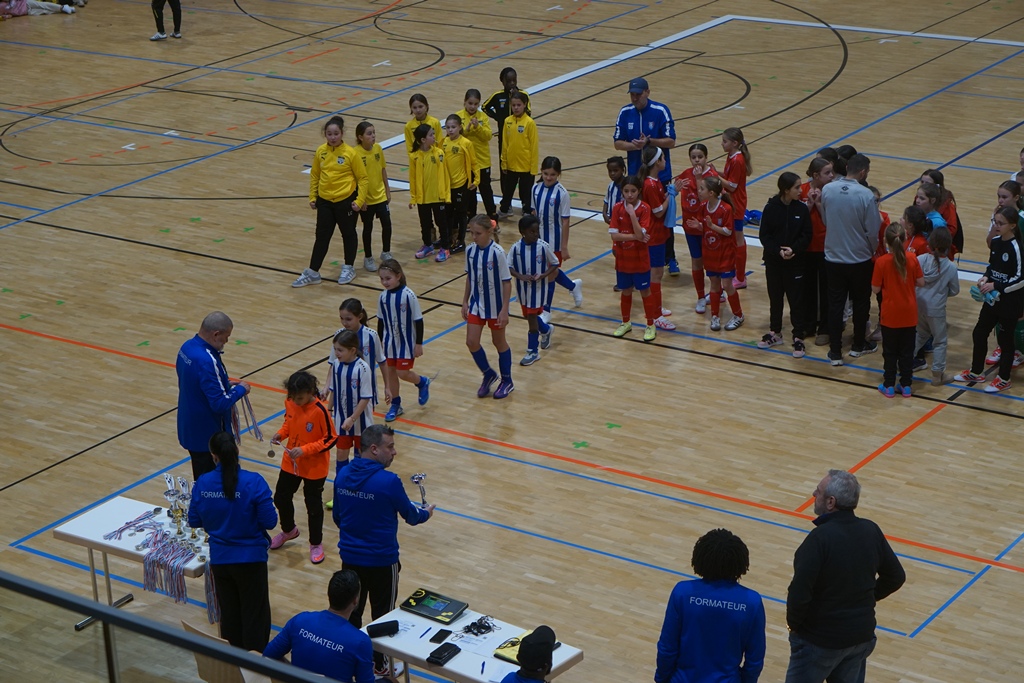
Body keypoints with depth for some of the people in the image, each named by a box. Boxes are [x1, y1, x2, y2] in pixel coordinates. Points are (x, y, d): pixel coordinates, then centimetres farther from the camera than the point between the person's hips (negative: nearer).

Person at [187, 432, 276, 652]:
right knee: (254, 614, 11)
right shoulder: (253, 482, -20)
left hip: (219, 559, 3)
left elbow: (194, 522, 0)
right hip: (251, 558, -3)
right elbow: (270, 522, -18)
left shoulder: (202, 484, -10)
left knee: (229, 614, 20)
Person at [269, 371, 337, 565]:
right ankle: (288, 530, 46)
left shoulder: (320, 411, -27)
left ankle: (316, 544, 29)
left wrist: (304, 450, -28)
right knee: (281, 498, 18)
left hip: (314, 468, -6)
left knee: (313, 506, 9)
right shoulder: (290, 403, -10)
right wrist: (281, 433, -11)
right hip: (290, 463, 6)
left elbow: (331, 439, -21)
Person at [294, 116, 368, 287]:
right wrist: (312, 197, 7)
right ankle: (312, 273, 14)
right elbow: (314, 175, 10)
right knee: (322, 236, 8)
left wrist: (359, 201, -11)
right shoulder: (320, 152, -1)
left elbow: (363, 179, -7)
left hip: (345, 201, -3)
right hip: (324, 201, 3)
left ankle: (349, 268, 30)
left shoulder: (351, 153, -12)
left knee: (348, 234, 13)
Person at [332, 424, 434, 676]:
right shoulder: (389, 481, -23)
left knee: (351, 611, 19)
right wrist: (426, 513, 16)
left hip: (350, 557, 5)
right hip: (381, 561, -5)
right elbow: (410, 516, -7)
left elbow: (337, 517, 8)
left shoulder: (343, 475, -5)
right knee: (382, 616, 13)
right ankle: (379, 666, 26)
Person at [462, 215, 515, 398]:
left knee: (499, 342, 10)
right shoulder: (470, 250, -6)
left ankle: (507, 382, 29)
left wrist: (504, 310, -16)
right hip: (476, 304, 5)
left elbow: (506, 282, -15)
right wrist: (465, 302, 9)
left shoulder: (497, 253, -21)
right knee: (471, 342, 0)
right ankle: (488, 374, 25)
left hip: (495, 306, -5)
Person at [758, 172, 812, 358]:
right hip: (774, 261, 1)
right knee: (775, 297, 14)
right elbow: (764, 235, -7)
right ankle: (775, 333, 30)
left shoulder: (802, 209, -7)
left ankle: (798, 337, 10)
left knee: (796, 300, 3)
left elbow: (807, 235, -6)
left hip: (795, 262, -1)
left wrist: (793, 249, -20)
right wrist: (778, 251, -19)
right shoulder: (771, 208, -8)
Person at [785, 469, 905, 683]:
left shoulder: (820, 537, -24)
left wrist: (794, 624, -9)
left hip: (820, 640, -6)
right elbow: (895, 577, 8)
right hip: (862, 636, 6)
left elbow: (799, 593, -26)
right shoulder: (871, 531, -3)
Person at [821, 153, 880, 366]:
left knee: (835, 304, 9)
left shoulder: (827, 190, -8)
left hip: (833, 257, 3)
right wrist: (873, 251, 7)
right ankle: (859, 346, 29)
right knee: (860, 302, 16)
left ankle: (835, 352, 10)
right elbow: (873, 231, -13)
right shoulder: (865, 195, -19)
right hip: (860, 259, -3)